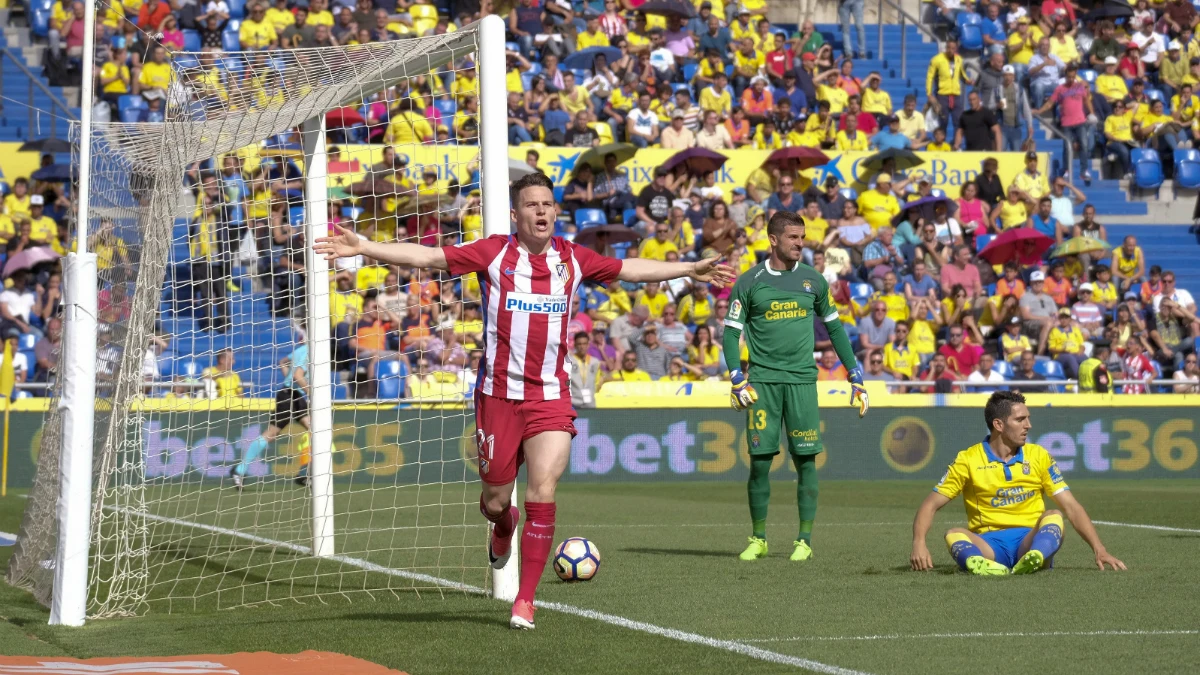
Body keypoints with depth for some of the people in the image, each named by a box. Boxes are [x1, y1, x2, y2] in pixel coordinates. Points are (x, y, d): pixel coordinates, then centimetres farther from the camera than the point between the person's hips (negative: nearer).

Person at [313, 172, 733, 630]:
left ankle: (525, 601, -7)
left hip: (551, 396, 1)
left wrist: (690, 270, 22)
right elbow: (427, 257, -8)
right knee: (495, 500, 7)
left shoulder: (572, 259, 6)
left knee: (543, 492, -14)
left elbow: (630, 269, 19)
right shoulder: (494, 253, -2)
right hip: (499, 394, -1)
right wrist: (363, 248, -17)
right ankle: (503, 525, 47)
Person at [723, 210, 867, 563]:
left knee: (806, 461, -2)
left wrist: (856, 375, 14)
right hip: (762, 381, -1)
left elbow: (834, 327, 17)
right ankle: (758, 539, 11)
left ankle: (804, 540, 5)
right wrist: (737, 378, -9)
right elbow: (731, 332, 3)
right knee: (760, 461, -1)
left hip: (802, 379, 1)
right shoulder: (749, 282, 2)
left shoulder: (813, 280, 8)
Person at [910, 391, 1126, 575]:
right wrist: (919, 545, -16)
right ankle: (983, 565, -63)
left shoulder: (1039, 456, 9)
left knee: (1053, 516, -29)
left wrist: (1099, 549, -7)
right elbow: (930, 505, 3)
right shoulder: (968, 460, 4)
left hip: (1031, 541, 1)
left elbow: (1071, 507, 6)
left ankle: (1032, 561, -59)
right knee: (955, 535, -31)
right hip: (988, 544, -1)